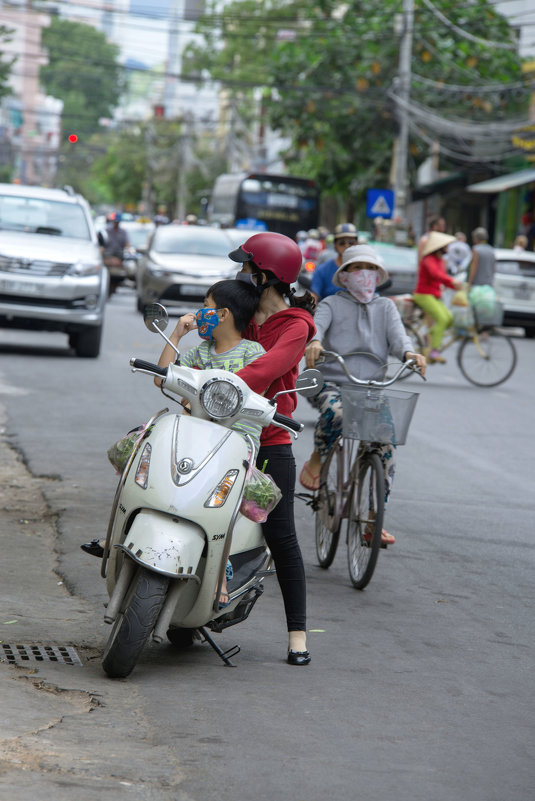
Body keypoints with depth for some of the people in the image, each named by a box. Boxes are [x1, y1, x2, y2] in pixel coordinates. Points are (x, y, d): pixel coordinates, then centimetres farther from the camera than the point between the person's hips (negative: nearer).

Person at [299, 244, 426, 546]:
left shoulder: (385, 307, 18)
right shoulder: (332, 304, 10)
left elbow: (397, 335, 0)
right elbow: (317, 324, -11)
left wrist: (408, 353, -24)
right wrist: (313, 343, -36)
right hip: (331, 382, -3)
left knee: (386, 447, -11)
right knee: (335, 411, -38)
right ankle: (316, 462, -10)